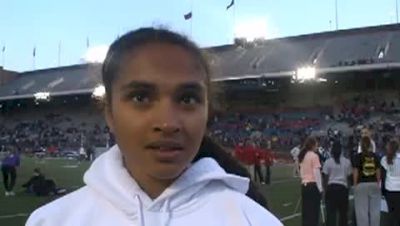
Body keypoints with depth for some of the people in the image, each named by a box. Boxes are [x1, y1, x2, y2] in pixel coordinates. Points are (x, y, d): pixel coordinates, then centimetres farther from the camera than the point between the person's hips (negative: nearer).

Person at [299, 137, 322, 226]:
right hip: (313, 185, -7)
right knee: (314, 211, -1)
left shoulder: (302, 156, 12)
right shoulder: (314, 156, -10)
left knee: (306, 210, 11)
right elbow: (316, 173, -14)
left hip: (304, 185, 7)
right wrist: (320, 187, -11)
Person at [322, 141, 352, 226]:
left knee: (331, 213, 1)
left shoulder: (328, 162, -3)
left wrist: (325, 189, 8)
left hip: (331, 188, -1)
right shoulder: (347, 162, 1)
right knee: (343, 213, 11)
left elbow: (325, 178, -2)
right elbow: (349, 176, 4)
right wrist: (348, 188, 15)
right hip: (343, 188, 2)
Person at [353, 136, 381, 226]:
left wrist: (355, 185, 2)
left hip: (362, 185, -3)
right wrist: (378, 183, 16)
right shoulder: (375, 156, 4)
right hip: (374, 184, 4)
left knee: (362, 211, 1)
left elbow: (355, 172, -6)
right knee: (375, 210, 9)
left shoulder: (359, 156, -6)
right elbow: (378, 171, 8)